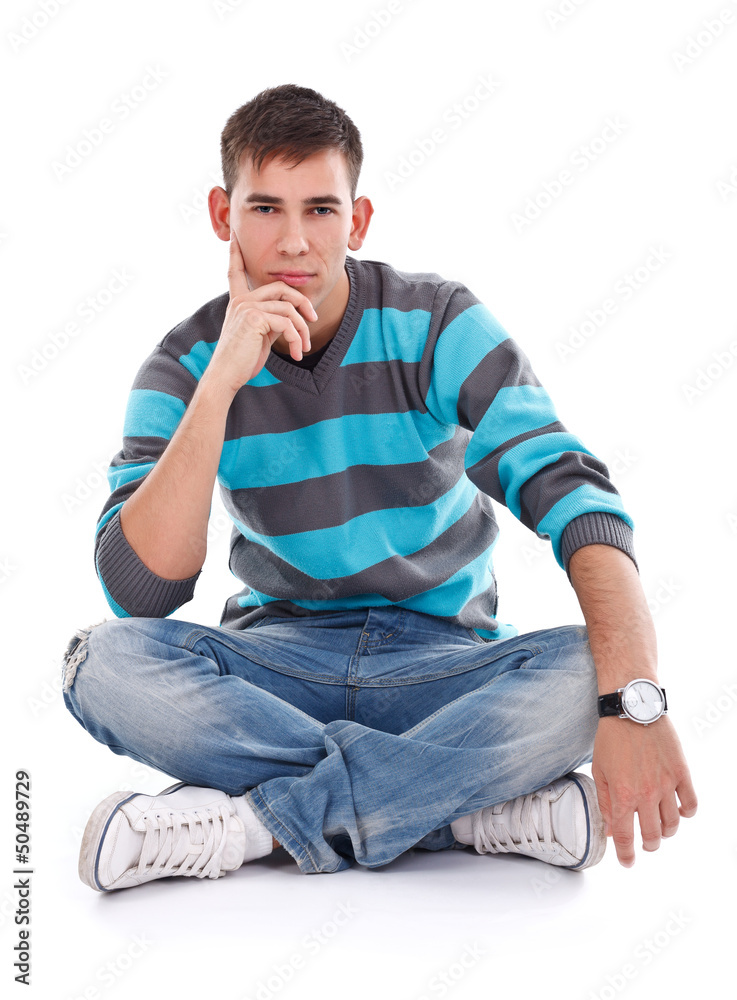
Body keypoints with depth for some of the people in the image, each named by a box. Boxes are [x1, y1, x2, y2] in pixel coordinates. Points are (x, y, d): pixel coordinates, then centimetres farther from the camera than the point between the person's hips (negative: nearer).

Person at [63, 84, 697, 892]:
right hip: (278, 660, 1)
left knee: (586, 672, -30)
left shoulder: (437, 326, -9)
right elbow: (137, 592, -19)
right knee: (103, 662, -29)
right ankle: (481, 804, -27)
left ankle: (254, 821, -25)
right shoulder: (186, 365, -6)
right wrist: (222, 382, -27)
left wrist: (634, 703, -37)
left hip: (442, 659, 0)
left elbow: (575, 495, -22)